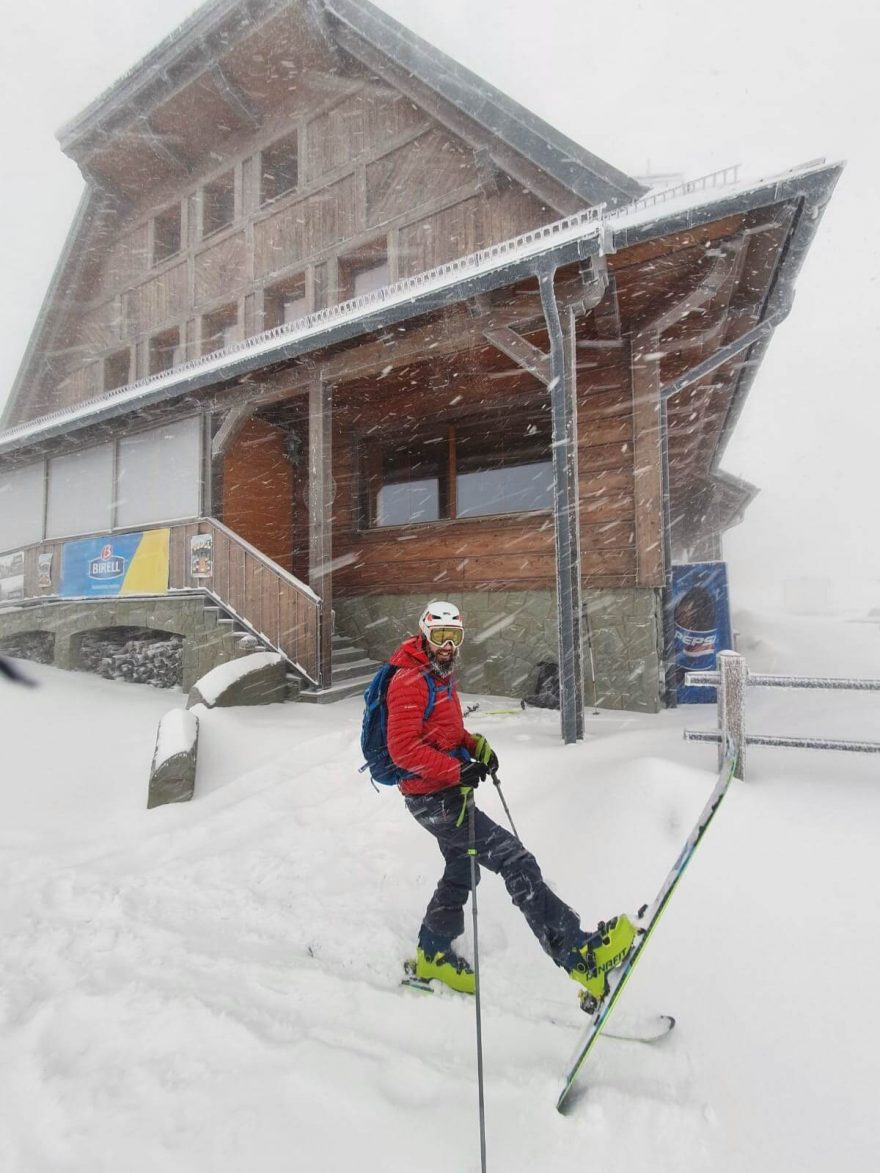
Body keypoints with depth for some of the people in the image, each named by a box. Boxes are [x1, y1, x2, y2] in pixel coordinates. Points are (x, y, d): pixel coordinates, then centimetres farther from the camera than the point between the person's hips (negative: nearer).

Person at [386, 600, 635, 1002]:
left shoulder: (441, 677, 11)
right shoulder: (410, 681, -19)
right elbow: (403, 748, -25)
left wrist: (475, 744, 2)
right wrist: (457, 771, -30)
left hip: (444, 792, 10)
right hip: (432, 798, -10)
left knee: (462, 871, 23)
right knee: (513, 857, -15)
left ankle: (433, 954, 41)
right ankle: (576, 952, -12)